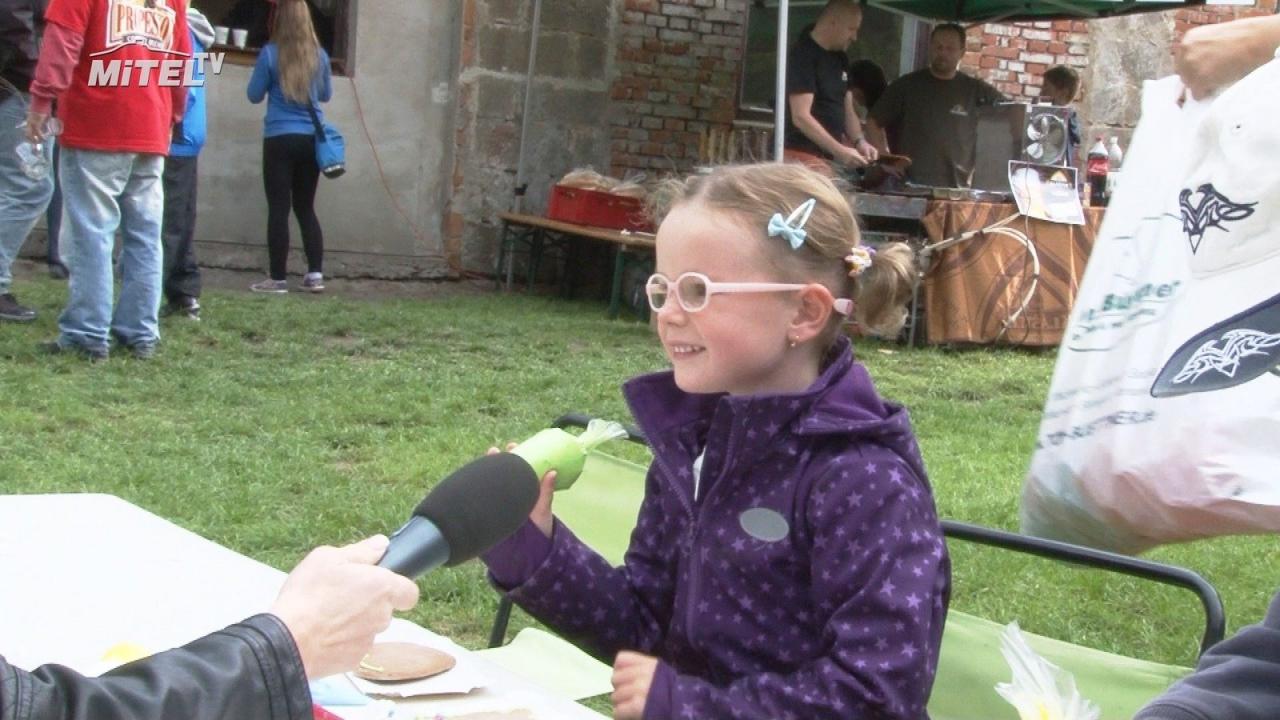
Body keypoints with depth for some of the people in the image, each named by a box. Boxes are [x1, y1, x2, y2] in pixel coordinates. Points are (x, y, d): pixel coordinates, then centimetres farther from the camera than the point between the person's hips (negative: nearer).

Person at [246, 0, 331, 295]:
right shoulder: (320, 55, 3)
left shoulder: (270, 54, -8)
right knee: (305, 207, 13)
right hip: (311, 139, 4)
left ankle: (278, 279, -1)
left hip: (280, 139, -4)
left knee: (278, 208, -1)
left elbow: (254, 95, 2)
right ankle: (315, 274, 8)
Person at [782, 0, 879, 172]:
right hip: (804, 154, -8)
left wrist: (859, 142, -1)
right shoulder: (802, 56, -13)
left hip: (831, 156, 8)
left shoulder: (840, 58, 14)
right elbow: (800, 117, -21)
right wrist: (840, 151, -24)